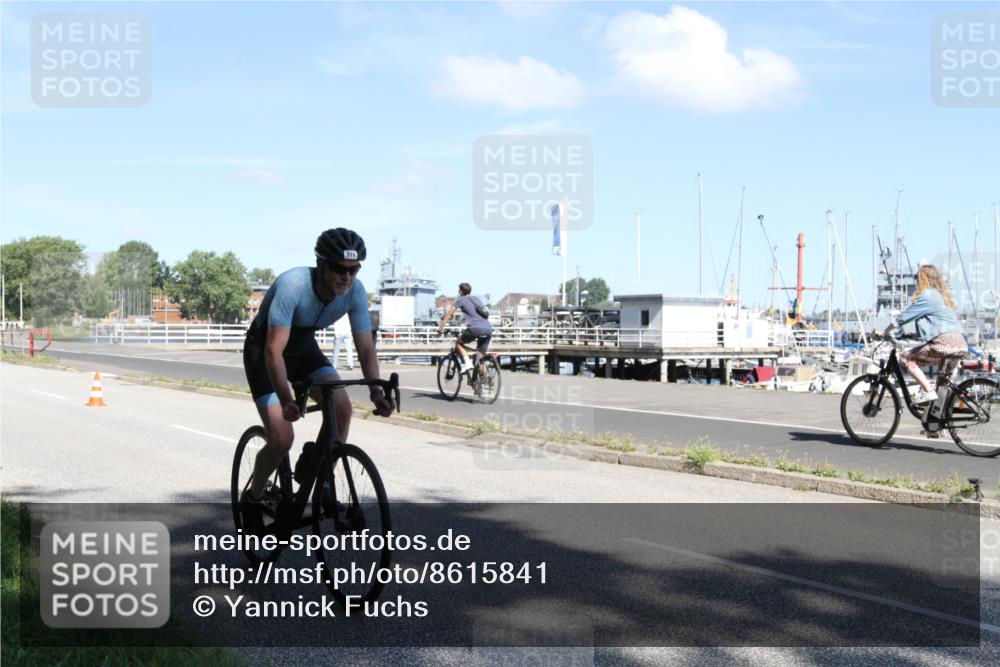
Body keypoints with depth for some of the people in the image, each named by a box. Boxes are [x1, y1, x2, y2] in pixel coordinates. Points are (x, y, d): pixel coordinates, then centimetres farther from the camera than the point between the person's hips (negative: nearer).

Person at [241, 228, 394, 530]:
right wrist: (286, 401, -51)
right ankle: (252, 499, 11)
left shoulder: (355, 291, -21)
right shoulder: (293, 284, -37)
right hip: (263, 349, -5)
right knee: (282, 438, -16)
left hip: (304, 346, 5)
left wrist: (377, 391, -31)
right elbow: (274, 350, -40)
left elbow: (365, 347, -16)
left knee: (342, 408, -16)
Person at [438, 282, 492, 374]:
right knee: (481, 357, 14)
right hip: (489, 329, 5)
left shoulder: (460, 299, 12)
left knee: (458, 342, 18)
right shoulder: (477, 299, 29)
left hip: (476, 329, -5)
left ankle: (467, 363, -1)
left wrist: (441, 327, 17)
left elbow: (449, 314, 11)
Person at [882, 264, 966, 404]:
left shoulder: (927, 296, -5)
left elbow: (904, 316, -4)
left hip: (944, 341, -9)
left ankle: (928, 392, -10)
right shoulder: (942, 294, 23)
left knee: (906, 359, -3)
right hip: (960, 342, 9)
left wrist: (885, 331, 4)